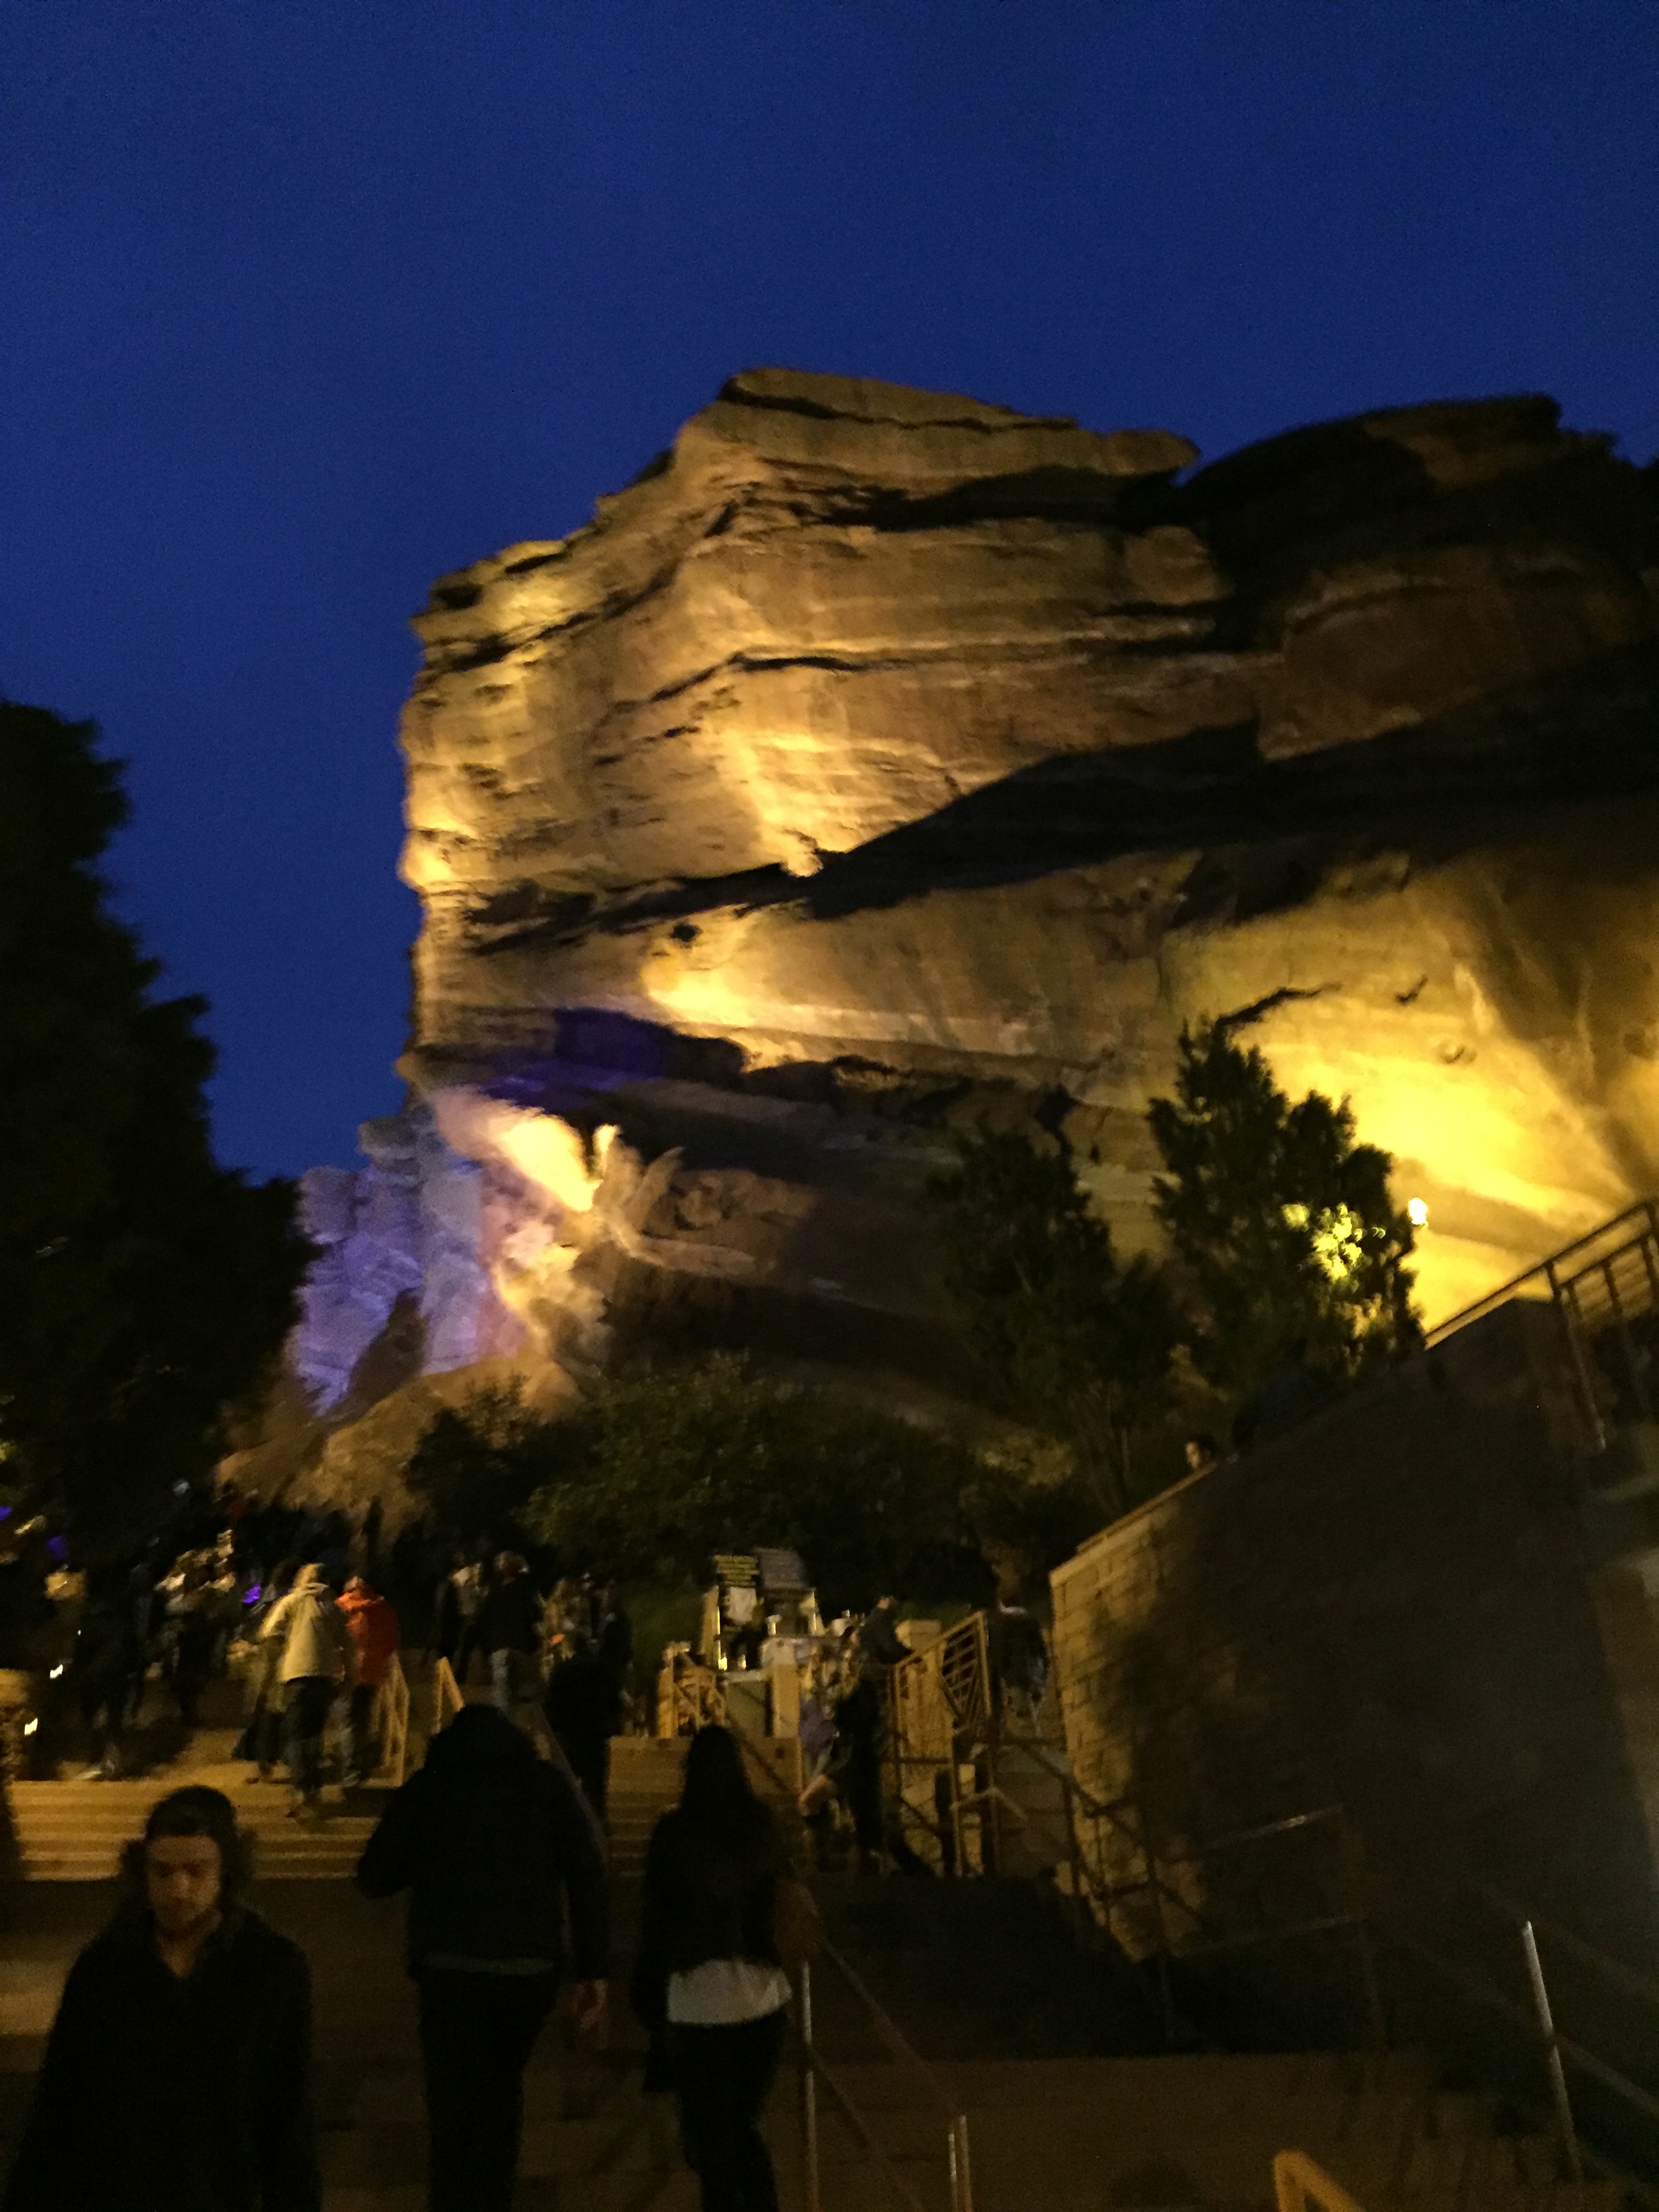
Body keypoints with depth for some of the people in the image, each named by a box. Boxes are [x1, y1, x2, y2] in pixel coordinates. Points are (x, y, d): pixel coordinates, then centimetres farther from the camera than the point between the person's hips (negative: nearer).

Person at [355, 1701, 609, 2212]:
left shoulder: (426, 1786, 6)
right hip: (532, 1967, 2)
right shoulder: (548, 1782, 7)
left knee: (454, 2113, 4)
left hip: (451, 1968, -2)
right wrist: (594, 1970, 1)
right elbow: (588, 1876, -1)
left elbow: (374, 1878, 4)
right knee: (501, 2091, 24)